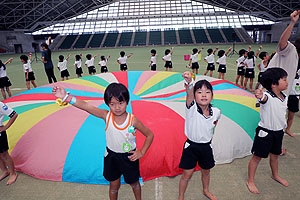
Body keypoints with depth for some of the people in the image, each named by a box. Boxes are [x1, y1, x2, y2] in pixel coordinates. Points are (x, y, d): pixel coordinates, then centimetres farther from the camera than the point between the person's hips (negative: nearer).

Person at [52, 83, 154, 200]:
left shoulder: (133, 120, -23)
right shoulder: (106, 116, -19)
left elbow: (150, 135, -10)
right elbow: (87, 107, -32)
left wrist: (142, 152, -13)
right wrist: (66, 97, -43)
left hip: (129, 157, -1)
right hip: (111, 156, 1)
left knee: (134, 183, 23)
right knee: (114, 186, 21)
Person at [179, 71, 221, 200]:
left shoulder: (216, 112, -11)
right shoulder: (192, 108, -23)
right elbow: (189, 94, -47)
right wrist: (189, 82, -63)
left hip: (206, 147, 4)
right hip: (191, 146, -3)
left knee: (206, 171, 24)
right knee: (187, 174, 8)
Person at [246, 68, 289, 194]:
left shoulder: (285, 97, 2)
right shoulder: (267, 96, -23)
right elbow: (264, 98, -49)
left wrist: (284, 125, 24)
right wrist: (260, 96, -72)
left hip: (278, 131, 7)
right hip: (265, 132, -7)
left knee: (274, 155, 25)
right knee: (257, 156, 4)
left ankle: (275, 175, 50)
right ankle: (250, 181, 19)